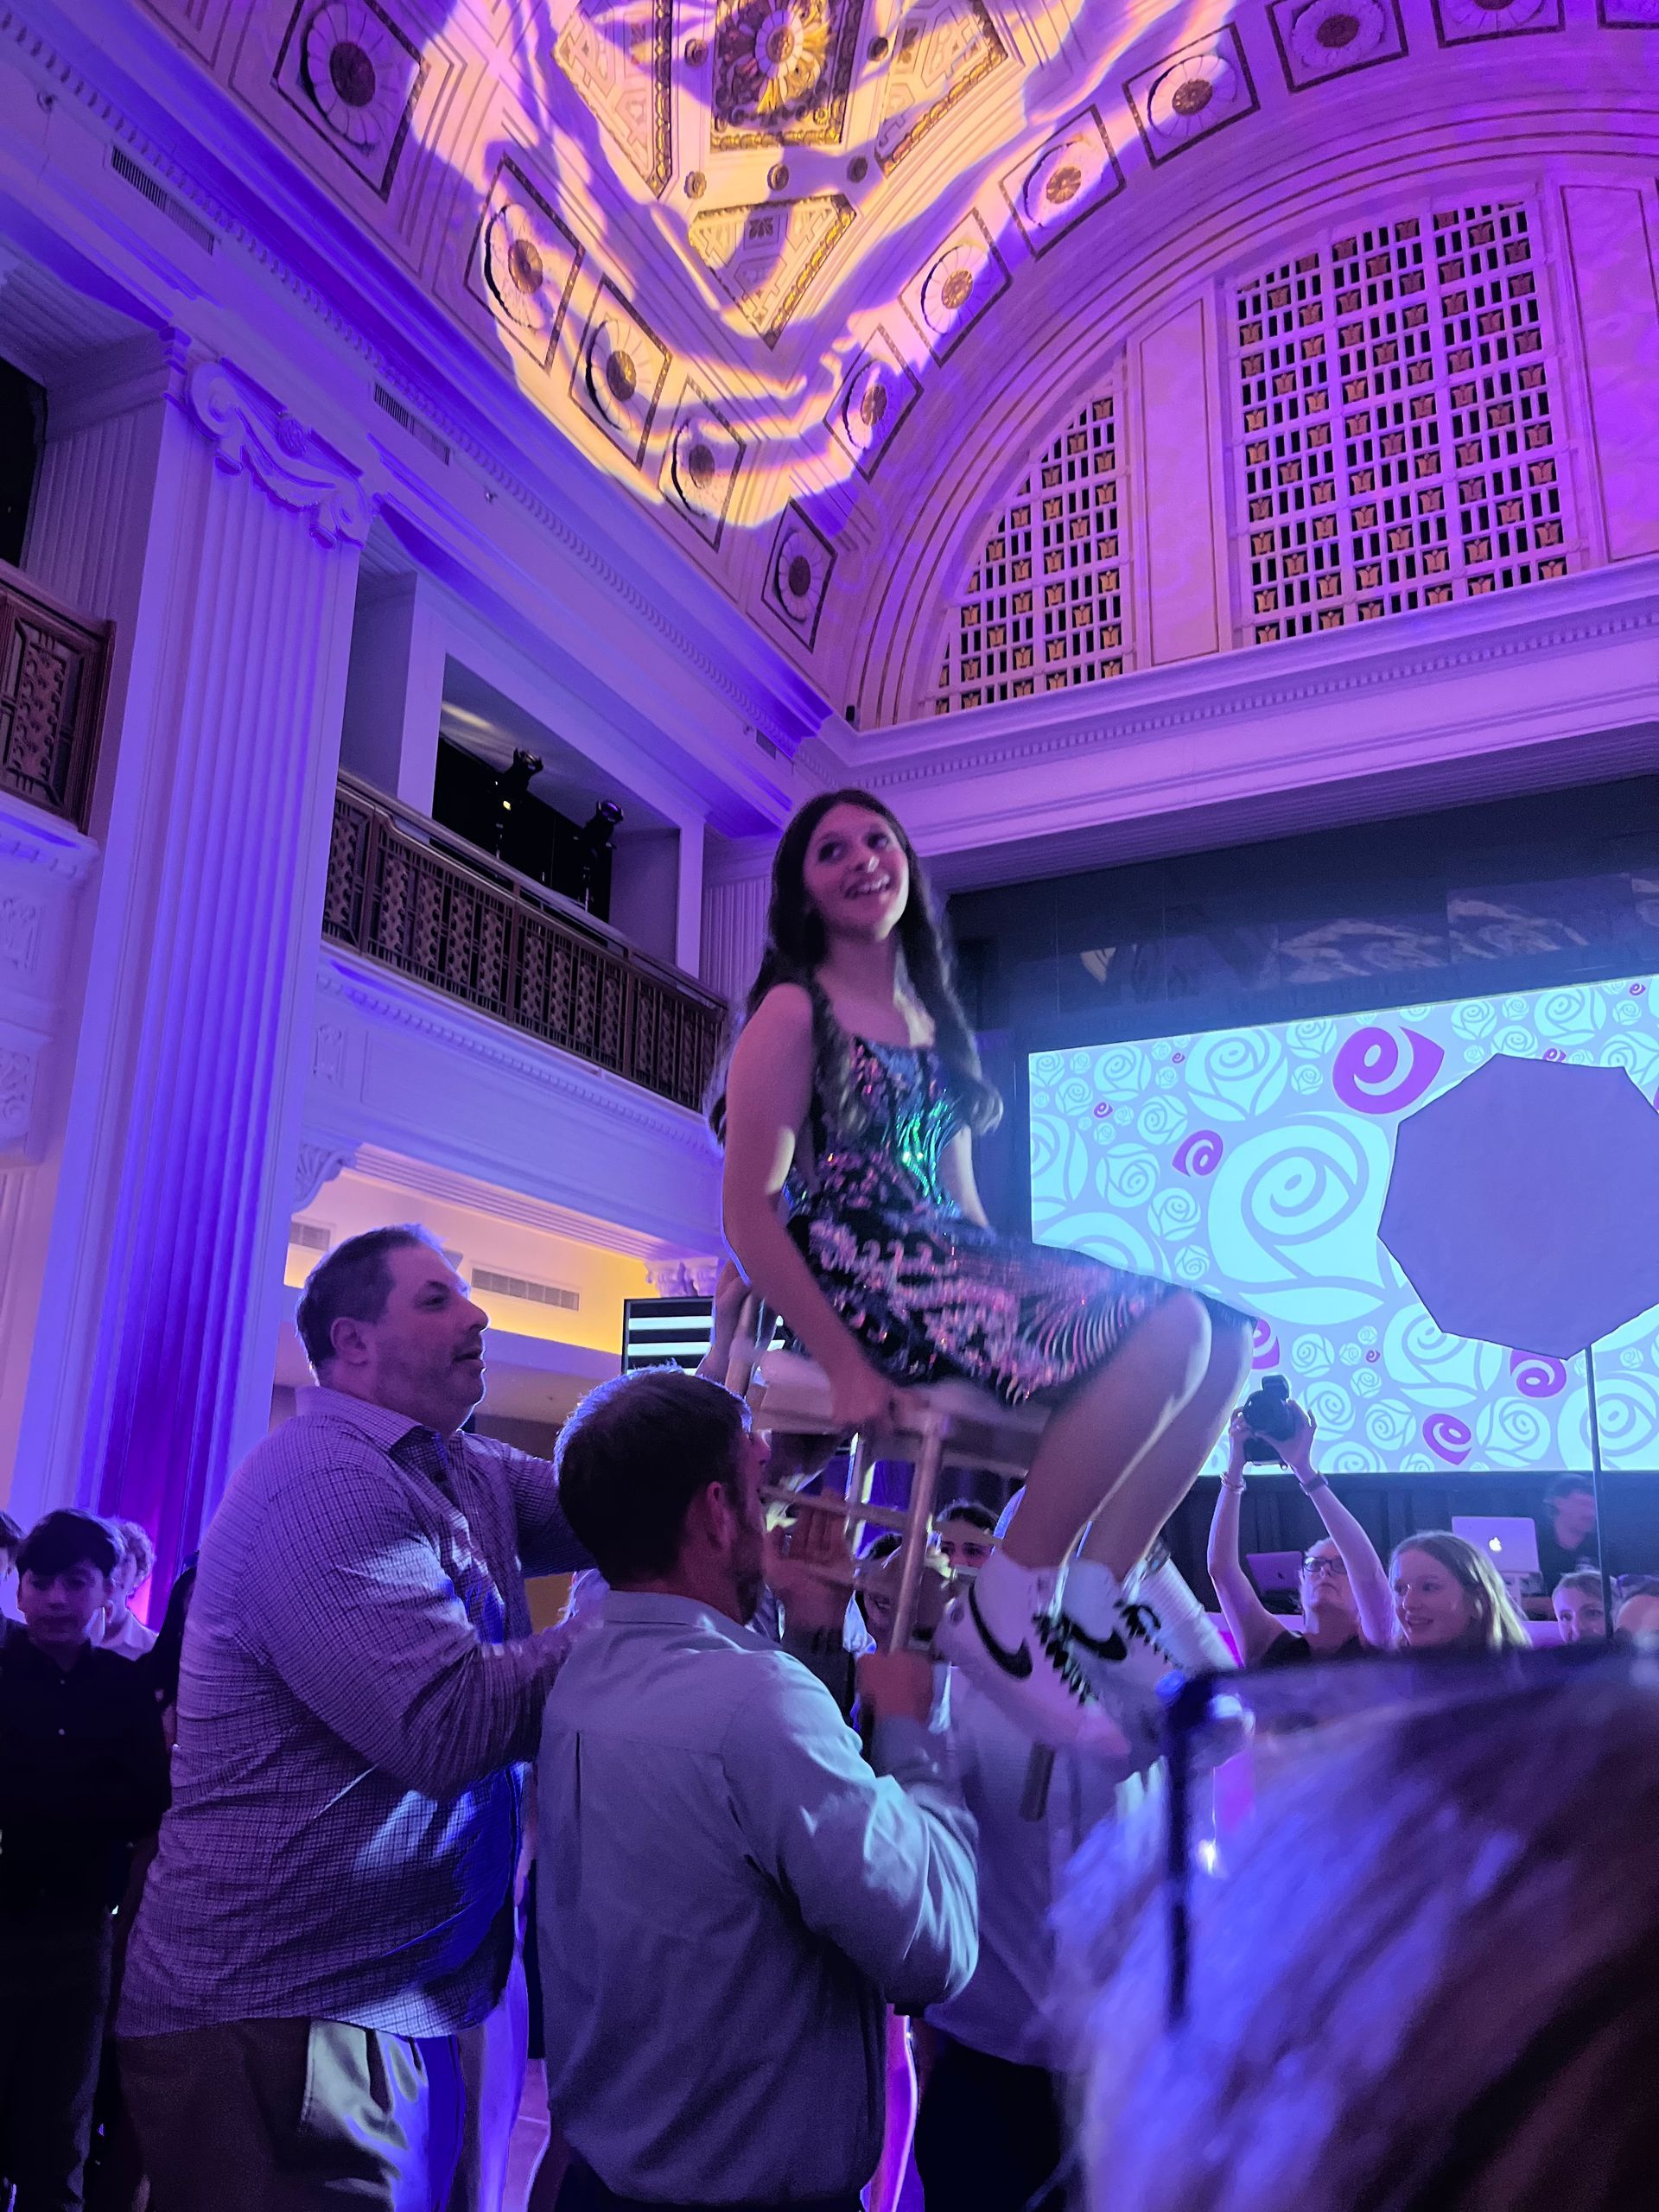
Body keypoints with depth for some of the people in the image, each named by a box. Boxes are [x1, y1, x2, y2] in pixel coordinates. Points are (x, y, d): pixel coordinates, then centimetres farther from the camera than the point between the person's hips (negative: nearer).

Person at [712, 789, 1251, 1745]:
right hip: (857, 1278, -8)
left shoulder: (934, 1021, 22)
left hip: (952, 1264, 8)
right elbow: (750, 1211, -10)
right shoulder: (795, 1012, -2)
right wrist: (846, 1366, -19)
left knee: (1221, 1337, -6)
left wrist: (1022, 1285, 6)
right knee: (1165, 1335, -24)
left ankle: (1103, 1594, -4)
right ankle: (1007, 1606, -16)